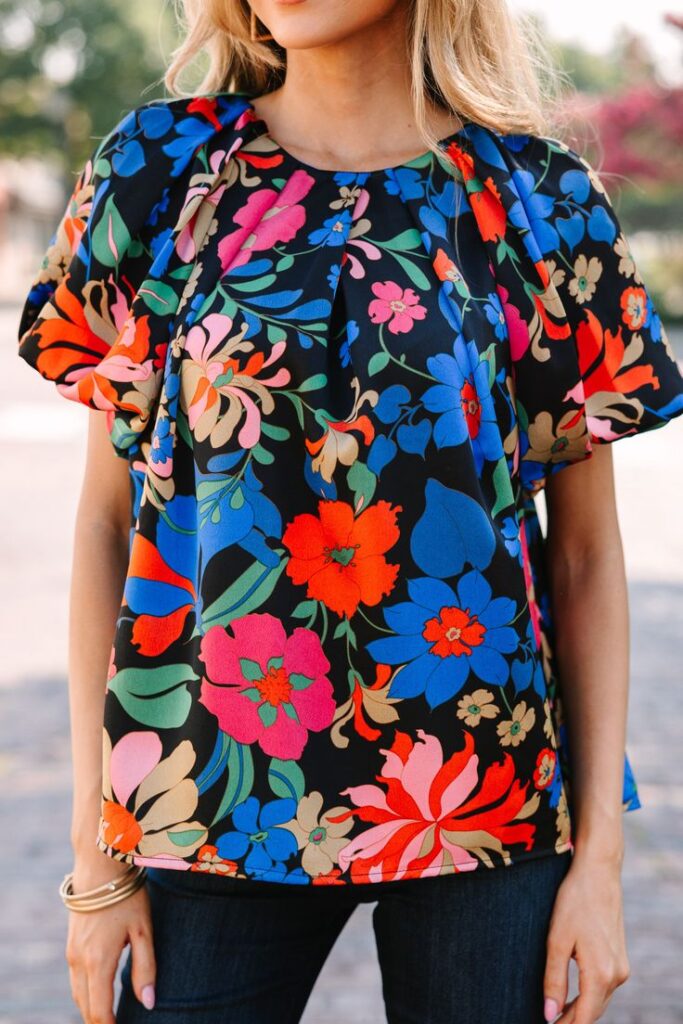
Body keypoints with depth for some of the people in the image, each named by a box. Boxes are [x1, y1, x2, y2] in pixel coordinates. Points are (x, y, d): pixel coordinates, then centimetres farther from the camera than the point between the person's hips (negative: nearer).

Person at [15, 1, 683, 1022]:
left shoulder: (539, 197, 0)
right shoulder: (161, 164, 1)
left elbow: (587, 553, 2)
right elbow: (106, 519, 0)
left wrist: (601, 854, -1)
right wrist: (98, 849, -2)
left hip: (486, 800, 0)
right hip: (209, 786, 0)